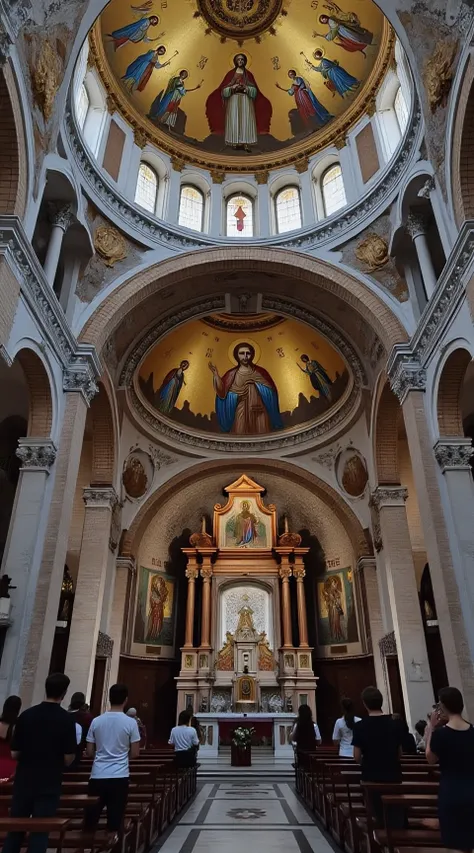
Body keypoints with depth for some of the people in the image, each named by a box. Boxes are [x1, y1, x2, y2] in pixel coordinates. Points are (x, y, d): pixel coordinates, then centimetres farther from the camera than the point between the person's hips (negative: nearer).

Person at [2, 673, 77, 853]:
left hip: (23, 782, 3)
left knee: (15, 830, 18)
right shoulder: (66, 719, -13)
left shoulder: (26, 715, -6)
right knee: (40, 833, 8)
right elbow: (69, 758, -12)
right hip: (49, 784, -3)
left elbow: (14, 754, -2)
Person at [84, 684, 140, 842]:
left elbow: (89, 752, 7)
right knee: (115, 814, 7)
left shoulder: (96, 721, 1)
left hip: (97, 775, 3)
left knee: (92, 813, 15)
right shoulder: (130, 722, -7)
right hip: (119, 776, -2)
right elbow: (135, 753, -3)